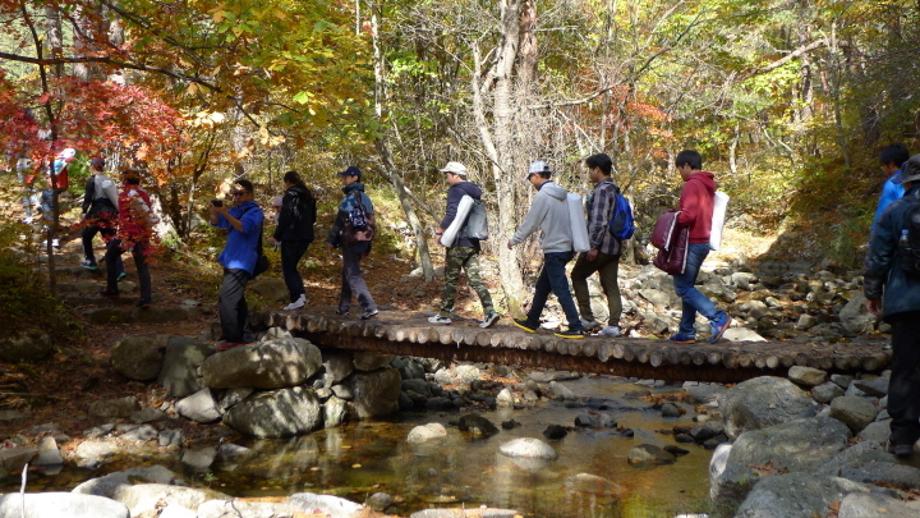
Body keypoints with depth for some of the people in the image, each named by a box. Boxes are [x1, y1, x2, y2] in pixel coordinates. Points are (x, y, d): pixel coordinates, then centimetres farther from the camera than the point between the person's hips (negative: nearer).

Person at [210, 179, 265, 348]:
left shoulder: (255, 211, -10)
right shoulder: (236, 210, 15)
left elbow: (243, 227, -27)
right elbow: (216, 223, 17)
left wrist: (225, 213, -34)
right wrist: (214, 211, -3)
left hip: (241, 263, -10)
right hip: (232, 262, 10)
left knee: (226, 299, -18)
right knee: (236, 300, 17)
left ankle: (231, 338, -17)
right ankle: (240, 336, 27)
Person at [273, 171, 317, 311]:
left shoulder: (290, 195, -11)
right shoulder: (308, 196, 13)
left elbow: (284, 218, -16)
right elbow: (312, 218, 19)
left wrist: (277, 235, -7)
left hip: (291, 237, -7)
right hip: (305, 236, 8)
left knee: (288, 268, 1)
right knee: (292, 266, 19)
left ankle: (296, 299, -8)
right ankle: (301, 294, 10)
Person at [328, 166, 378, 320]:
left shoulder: (350, 198, -16)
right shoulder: (365, 198, 13)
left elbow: (340, 221, -16)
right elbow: (371, 222, 17)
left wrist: (332, 240, -6)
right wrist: (368, 245, 21)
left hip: (351, 241, -9)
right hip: (363, 241, 9)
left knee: (353, 275, -8)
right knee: (347, 272, 20)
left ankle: (370, 307, -18)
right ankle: (344, 307, 28)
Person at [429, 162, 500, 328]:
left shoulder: (455, 191, -11)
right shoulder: (474, 192, 16)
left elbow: (452, 213, -24)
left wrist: (441, 228, -9)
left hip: (459, 243, -7)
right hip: (473, 242, 8)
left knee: (451, 279, 3)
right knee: (474, 278, 3)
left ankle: (444, 314, 11)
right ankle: (490, 312, -10)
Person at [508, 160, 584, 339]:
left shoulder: (542, 196, -14)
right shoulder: (562, 194, 9)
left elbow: (529, 224, -8)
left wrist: (513, 240, 6)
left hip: (554, 250, -9)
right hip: (566, 247, 9)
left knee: (561, 290, -7)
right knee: (542, 286, 18)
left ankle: (576, 328, -9)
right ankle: (532, 321, 27)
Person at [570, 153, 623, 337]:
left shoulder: (602, 190, -14)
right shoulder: (614, 190, 16)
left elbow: (599, 221, -21)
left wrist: (594, 246, -20)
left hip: (601, 246, -8)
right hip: (614, 246, 8)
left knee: (578, 276, 8)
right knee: (611, 285, 7)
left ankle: (587, 318, 6)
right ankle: (613, 325, 2)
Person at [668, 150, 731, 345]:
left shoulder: (691, 185, -14)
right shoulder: (708, 186, 16)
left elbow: (688, 215, -24)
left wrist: (673, 221, -8)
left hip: (692, 242, -10)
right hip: (703, 241, 10)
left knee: (683, 287, -7)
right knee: (688, 287, 13)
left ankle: (718, 318, -17)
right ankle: (686, 332, 14)